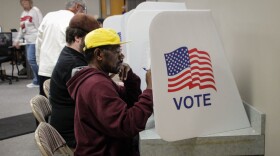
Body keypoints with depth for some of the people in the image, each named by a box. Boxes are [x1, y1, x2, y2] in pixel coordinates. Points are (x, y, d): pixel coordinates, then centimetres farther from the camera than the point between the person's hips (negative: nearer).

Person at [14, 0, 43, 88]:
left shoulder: (35, 11, -7)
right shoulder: (23, 13, 17)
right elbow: (22, 28, 23)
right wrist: (17, 40, 19)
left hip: (35, 40, -8)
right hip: (28, 41, 8)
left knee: (31, 60, -12)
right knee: (31, 61, 8)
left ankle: (37, 81, 0)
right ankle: (37, 81, 15)